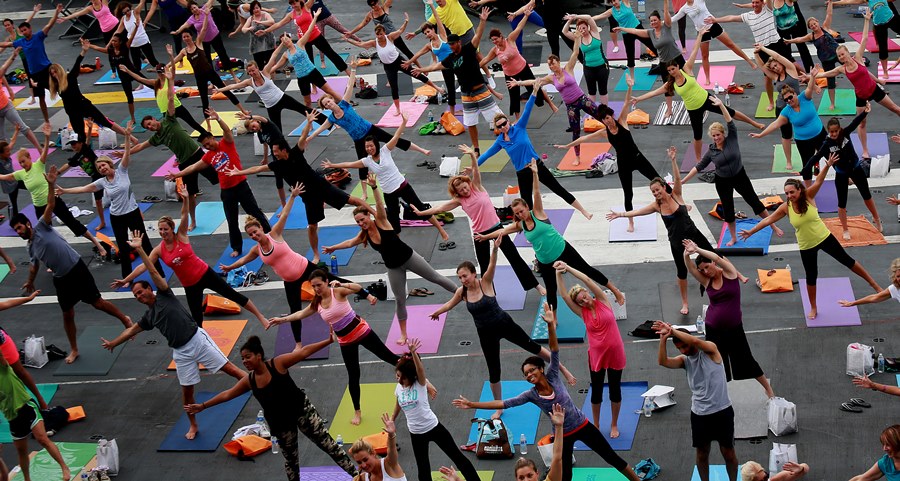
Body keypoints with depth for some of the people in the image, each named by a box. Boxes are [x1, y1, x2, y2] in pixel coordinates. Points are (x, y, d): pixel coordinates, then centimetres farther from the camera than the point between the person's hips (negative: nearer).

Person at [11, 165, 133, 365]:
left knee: (97, 303, -1)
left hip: (77, 269, -6)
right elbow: (35, 266, 30)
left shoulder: (41, 226, -8)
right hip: (61, 279, 6)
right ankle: (74, 350, 24)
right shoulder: (31, 248, 10)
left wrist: (51, 185, -34)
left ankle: (125, 319, 22)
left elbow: (50, 204, -20)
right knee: (67, 315, 10)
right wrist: (30, 282, 45)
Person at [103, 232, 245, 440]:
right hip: (181, 352, 5)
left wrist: (139, 249, -10)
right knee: (187, 390, 9)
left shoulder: (165, 295, 1)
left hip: (198, 339, -5)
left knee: (228, 368, -5)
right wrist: (113, 343, 32)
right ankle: (193, 426, 22)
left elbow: (154, 272, -6)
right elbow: (132, 330, 27)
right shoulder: (149, 316, 14)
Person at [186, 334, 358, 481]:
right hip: (280, 422, 4)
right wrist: (203, 406, 10)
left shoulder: (278, 363, -15)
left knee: (327, 443, -4)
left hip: (302, 410, -4)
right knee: (290, 459, 14)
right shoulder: (249, 381, -3)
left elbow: (304, 352, -17)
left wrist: (328, 341, -21)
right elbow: (227, 394, 7)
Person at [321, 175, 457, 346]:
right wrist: (333, 248, 24)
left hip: (408, 257, -4)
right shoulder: (363, 235, -5)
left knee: (435, 278, 7)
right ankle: (403, 335, 19)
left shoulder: (381, 222, -17)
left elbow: (380, 204, -35)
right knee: (399, 300, 9)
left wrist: (374, 187, -50)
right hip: (393, 267, 4)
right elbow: (349, 242, 15)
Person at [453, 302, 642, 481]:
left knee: (611, 457, 10)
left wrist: (551, 325, -36)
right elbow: (503, 403, -11)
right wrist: (472, 404, -15)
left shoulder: (552, 377, -11)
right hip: (563, 435, 0)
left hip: (582, 425, 0)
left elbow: (554, 349, -22)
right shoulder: (531, 395, -9)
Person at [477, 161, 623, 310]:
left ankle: (615, 290, 15)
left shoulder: (537, 213, -10)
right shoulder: (520, 225, 1)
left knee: (587, 270, 5)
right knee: (551, 291, 8)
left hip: (563, 250, -4)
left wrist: (535, 174, -33)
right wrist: (485, 236, 21)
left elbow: (536, 193, -22)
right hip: (545, 262, 4)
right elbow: (502, 231, 15)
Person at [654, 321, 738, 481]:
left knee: (728, 451, 7)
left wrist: (672, 330, -24)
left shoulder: (710, 350, -8)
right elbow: (663, 361, -13)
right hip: (699, 413, 4)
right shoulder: (684, 360, 4)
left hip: (722, 411, -4)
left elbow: (695, 341, -29)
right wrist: (663, 339, -23)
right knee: (702, 452, 12)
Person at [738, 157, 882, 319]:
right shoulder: (785, 207, -13)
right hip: (806, 246, 1)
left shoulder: (808, 196, -15)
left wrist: (827, 166, -45)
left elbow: (819, 181, -28)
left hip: (824, 238, -1)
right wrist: (751, 232, -6)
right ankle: (813, 309, 30)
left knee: (847, 260, 9)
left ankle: (874, 284, 23)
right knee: (811, 277, 11)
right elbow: (768, 219, -6)